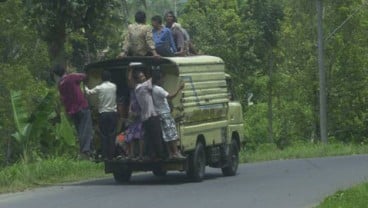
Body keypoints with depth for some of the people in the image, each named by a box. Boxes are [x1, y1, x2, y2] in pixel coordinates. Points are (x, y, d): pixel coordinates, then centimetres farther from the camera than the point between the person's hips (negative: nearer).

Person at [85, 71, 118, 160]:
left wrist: (85, 87, 28)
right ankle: (111, 155, 2)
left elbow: (89, 92, 7)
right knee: (112, 135, 4)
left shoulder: (99, 88, -6)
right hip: (113, 112, 2)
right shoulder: (114, 86, 2)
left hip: (103, 113, -2)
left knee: (104, 135, 2)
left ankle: (105, 156, 0)